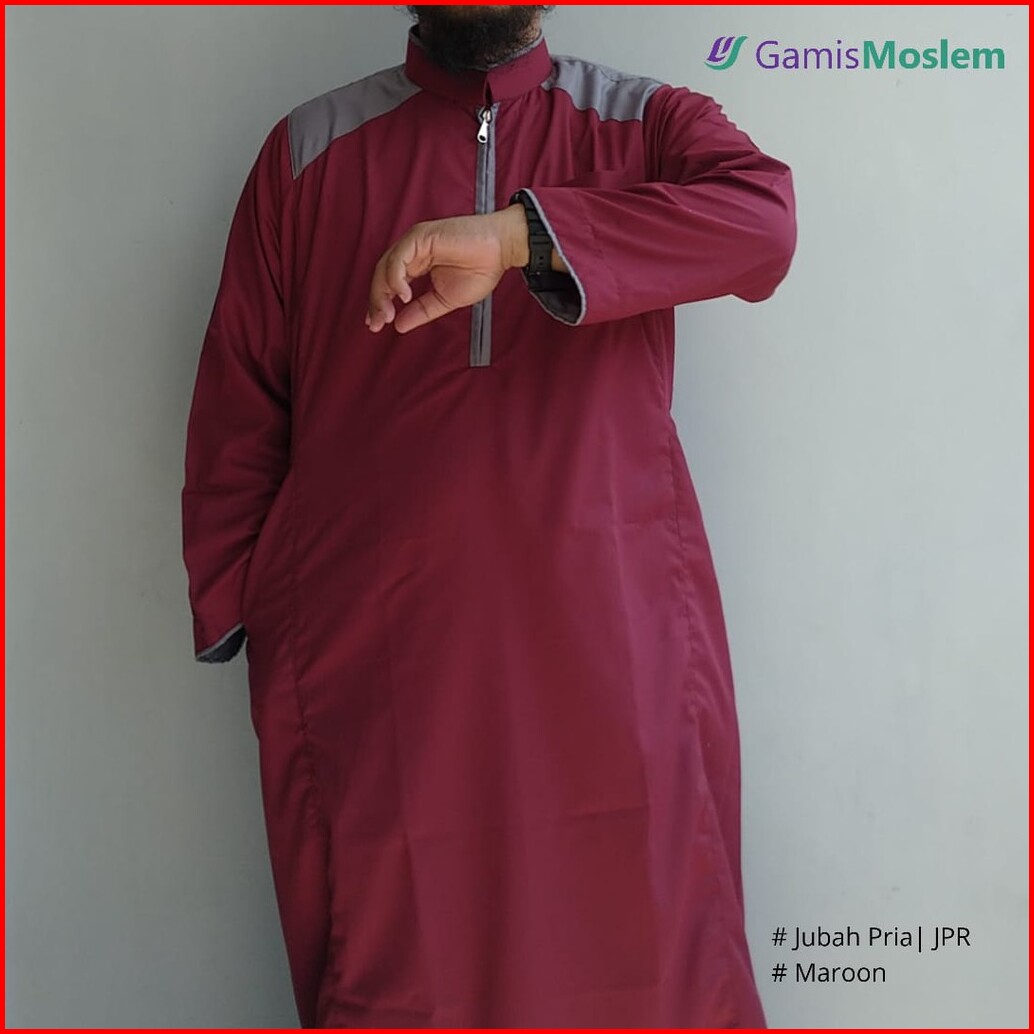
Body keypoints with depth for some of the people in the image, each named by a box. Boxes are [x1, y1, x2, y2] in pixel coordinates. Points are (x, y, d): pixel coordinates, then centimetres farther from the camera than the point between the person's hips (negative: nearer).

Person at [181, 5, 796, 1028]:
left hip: (616, 633, 0)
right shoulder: (310, 148, 12)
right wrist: (230, 608, 3)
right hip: (372, 650, 1)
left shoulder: (646, 124, 10)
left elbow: (763, 218, -12)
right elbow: (237, 405, 9)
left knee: (645, 945, 5)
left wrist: (516, 236, -22)